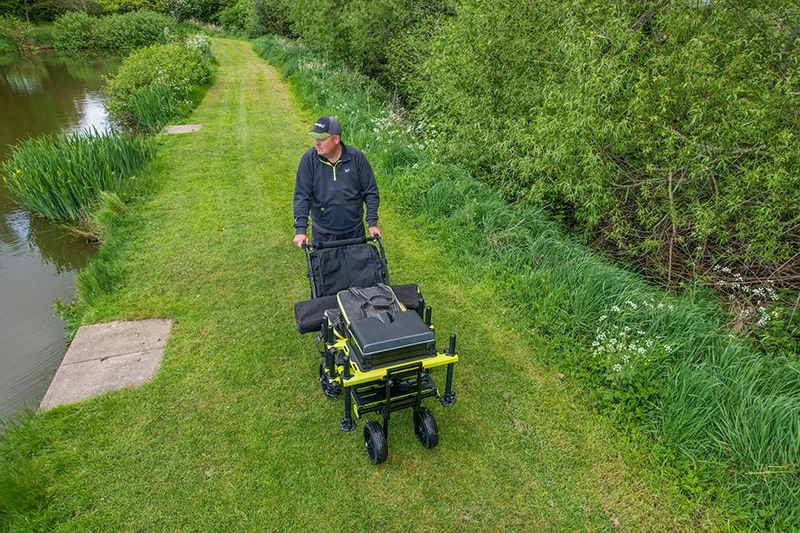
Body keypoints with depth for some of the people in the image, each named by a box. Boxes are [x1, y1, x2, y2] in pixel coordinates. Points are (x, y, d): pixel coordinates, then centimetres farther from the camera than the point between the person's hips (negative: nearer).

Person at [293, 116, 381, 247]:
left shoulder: (356, 156, -12)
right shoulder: (308, 159, -12)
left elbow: (370, 191, -6)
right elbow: (302, 195, -11)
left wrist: (372, 223, -9)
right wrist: (301, 229, -18)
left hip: (354, 230, 1)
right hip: (323, 232, 0)